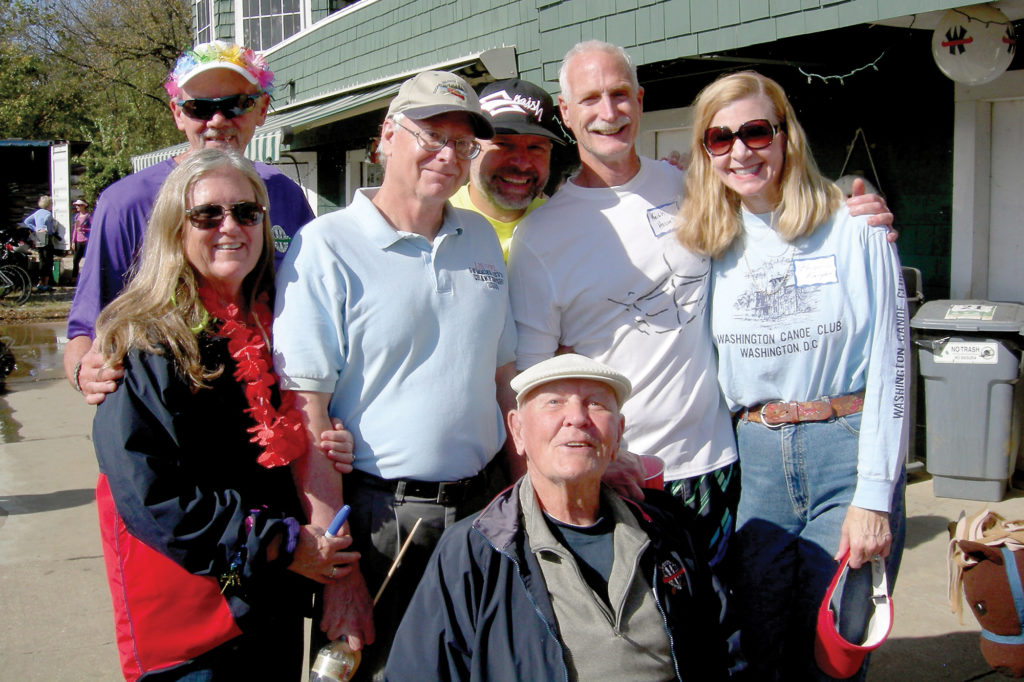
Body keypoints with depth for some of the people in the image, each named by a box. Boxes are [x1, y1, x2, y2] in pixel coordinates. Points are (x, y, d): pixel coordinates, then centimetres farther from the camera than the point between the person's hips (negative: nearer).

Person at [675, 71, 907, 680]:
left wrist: (874, 495, -10)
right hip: (755, 457, 3)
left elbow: (889, 362, -6)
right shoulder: (711, 245, 8)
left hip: (847, 448, -3)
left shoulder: (852, 226, -3)